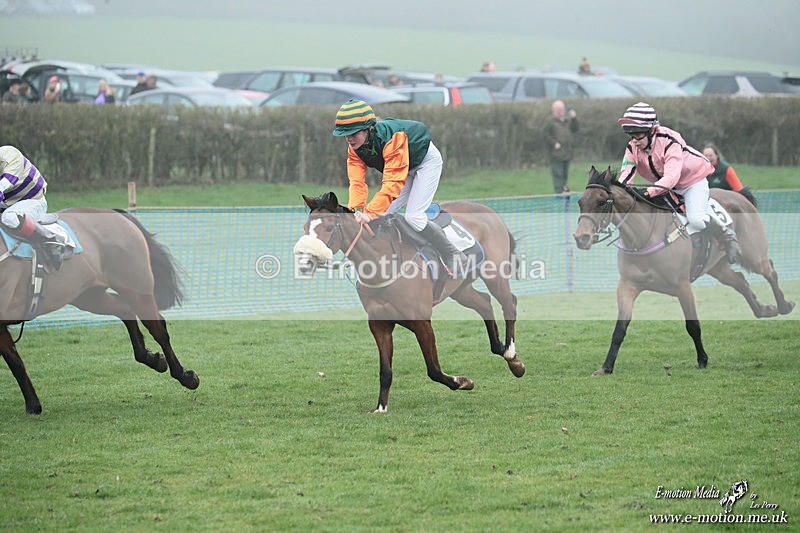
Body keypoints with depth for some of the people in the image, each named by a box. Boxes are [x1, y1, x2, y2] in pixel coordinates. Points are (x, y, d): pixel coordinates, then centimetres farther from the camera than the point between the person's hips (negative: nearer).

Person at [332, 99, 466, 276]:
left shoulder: (391, 137, -40)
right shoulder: (354, 148, -17)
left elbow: (393, 182, -45)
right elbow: (357, 181, -24)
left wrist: (370, 212, -51)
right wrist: (356, 210, -42)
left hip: (427, 160, -8)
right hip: (405, 168, 8)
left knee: (413, 217, -19)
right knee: (383, 215, -3)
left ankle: (454, 257, -3)